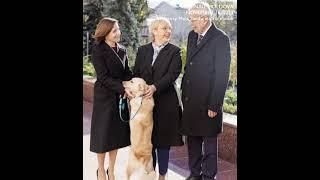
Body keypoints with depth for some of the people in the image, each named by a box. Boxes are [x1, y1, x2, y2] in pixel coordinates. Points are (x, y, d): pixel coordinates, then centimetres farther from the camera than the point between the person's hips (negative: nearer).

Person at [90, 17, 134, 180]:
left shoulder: (122, 51, 8)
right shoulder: (98, 50, -10)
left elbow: (126, 73, 9)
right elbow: (104, 77, -17)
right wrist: (123, 89, -24)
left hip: (120, 96, 5)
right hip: (104, 97, -5)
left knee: (117, 132, 11)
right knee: (103, 133, 5)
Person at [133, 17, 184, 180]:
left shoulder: (174, 51, 0)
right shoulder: (142, 50, 10)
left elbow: (172, 74, -12)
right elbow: (136, 73, 9)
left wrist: (155, 87, -25)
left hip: (165, 101, -3)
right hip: (144, 100, 3)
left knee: (163, 139, 5)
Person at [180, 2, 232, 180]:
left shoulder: (220, 39, -12)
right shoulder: (192, 35, 10)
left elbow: (222, 75, -15)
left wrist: (214, 105, -16)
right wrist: (184, 93, 10)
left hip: (208, 101, -7)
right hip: (190, 99, 7)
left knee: (209, 140, 7)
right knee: (192, 138, 15)